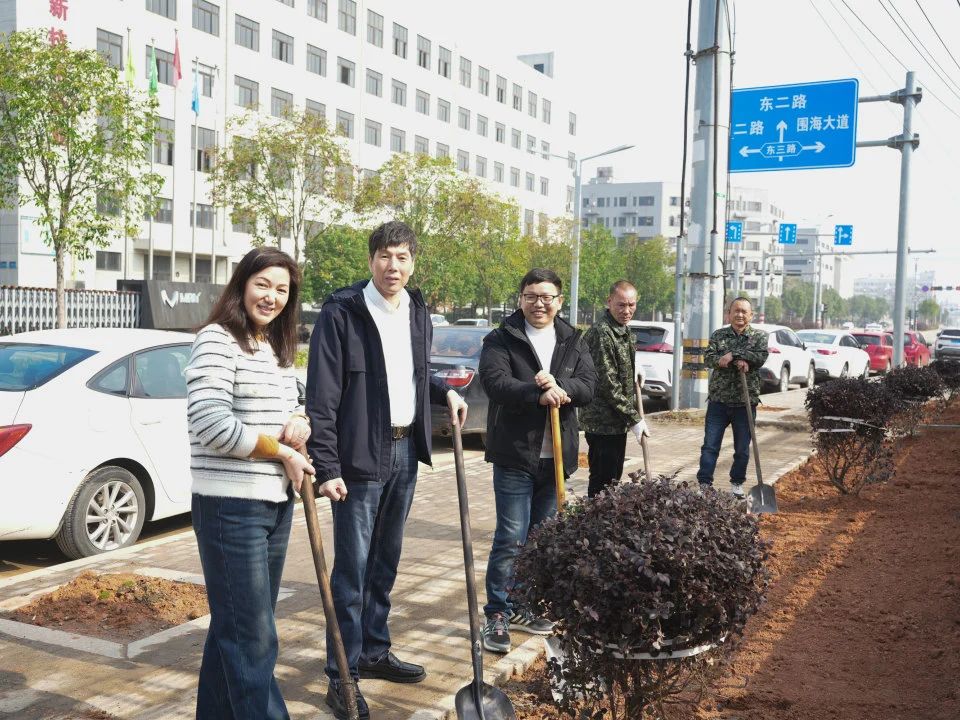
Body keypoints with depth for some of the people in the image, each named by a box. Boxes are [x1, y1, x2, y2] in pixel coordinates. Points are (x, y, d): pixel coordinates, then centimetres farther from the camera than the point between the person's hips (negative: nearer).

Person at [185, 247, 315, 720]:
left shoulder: (278, 348, 14)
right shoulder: (218, 340, -12)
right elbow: (211, 423, -21)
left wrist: (301, 423, -1)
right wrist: (282, 452, -13)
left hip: (276, 501, 9)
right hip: (231, 505, -8)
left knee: (235, 625, 18)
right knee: (251, 634, -3)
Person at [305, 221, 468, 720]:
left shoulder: (418, 314, 10)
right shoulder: (341, 313, -11)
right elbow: (322, 397, -14)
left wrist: (444, 391, 6)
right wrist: (326, 467, -19)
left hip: (404, 453, 7)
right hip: (359, 457, -7)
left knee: (385, 562, 17)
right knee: (352, 568, -2)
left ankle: (374, 652, 32)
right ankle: (342, 676, 9)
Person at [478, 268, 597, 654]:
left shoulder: (573, 342, 10)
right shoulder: (501, 340, -4)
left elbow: (587, 385, -1)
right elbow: (495, 380, -19)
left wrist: (559, 386, -21)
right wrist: (539, 394, -29)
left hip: (555, 455, 5)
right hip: (514, 453, -5)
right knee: (511, 537, -7)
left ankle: (524, 606, 28)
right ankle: (497, 613, 4)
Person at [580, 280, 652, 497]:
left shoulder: (624, 330, 12)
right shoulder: (601, 333, -19)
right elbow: (607, 384, -21)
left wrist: (635, 374, 9)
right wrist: (634, 418, -18)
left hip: (617, 422, 10)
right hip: (602, 422, -10)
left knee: (614, 479, 17)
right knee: (602, 483, -3)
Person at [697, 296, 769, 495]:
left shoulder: (759, 336, 4)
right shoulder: (718, 335, 7)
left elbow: (761, 357, -14)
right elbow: (708, 358, -8)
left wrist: (732, 355, -19)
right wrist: (738, 360, -21)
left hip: (745, 401, 0)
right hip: (718, 399, 0)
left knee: (742, 448, 10)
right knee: (710, 446, -1)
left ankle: (737, 483, 25)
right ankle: (704, 483, 3)